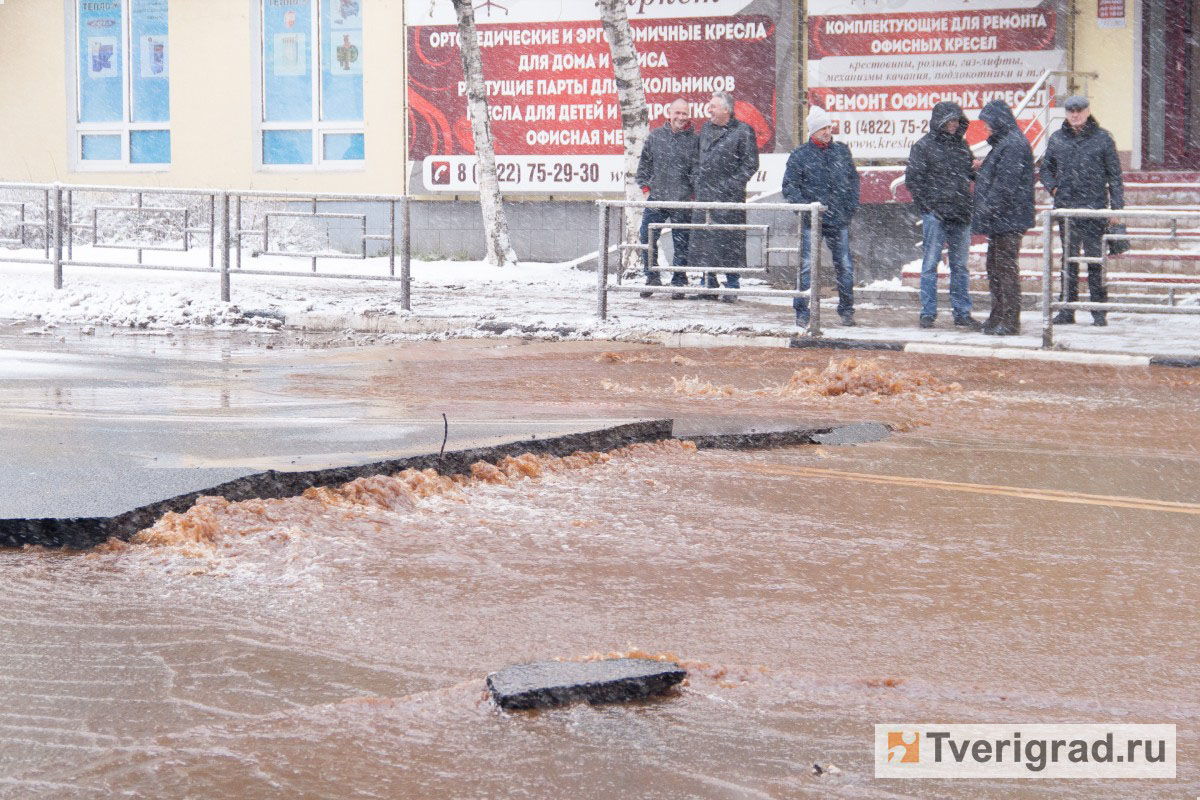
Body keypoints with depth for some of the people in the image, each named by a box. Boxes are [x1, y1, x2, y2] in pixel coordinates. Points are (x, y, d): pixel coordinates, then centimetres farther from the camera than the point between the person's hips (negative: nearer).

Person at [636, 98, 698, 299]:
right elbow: (644, 164, 14)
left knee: (681, 244, 4)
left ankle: (679, 282, 14)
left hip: (683, 202, -2)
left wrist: (694, 193, -2)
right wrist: (645, 187, 7)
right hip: (656, 199, 2)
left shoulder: (694, 140, -1)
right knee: (648, 239, 1)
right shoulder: (655, 136, 6)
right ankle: (652, 278, 14)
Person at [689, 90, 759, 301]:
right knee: (703, 238, 6)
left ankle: (732, 286, 3)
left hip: (729, 197, -6)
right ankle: (709, 284, 14)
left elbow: (750, 164, -7)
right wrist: (697, 180, 14)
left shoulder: (743, 131, -5)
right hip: (704, 195, 6)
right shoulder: (706, 129, 15)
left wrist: (731, 186, -12)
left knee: (729, 240, -5)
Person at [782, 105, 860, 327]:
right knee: (807, 267, -5)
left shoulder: (842, 151, 10)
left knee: (845, 267, 5)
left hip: (840, 220, 3)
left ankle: (847, 310, 16)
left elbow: (853, 181, 17)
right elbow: (789, 188, -1)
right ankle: (802, 313, 1)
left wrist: (851, 208, 5)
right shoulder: (800, 156, 0)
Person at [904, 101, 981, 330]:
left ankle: (962, 313, 15)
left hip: (961, 216, 5)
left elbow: (970, 174, 24)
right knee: (931, 263, -2)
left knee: (960, 265, 9)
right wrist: (928, 206, -9)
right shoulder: (924, 146, -4)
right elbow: (912, 179, -6)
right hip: (935, 214, -5)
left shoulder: (961, 144, 13)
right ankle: (928, 313, 3)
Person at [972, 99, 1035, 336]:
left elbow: (1005, 183, -21)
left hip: (1008, 219, -11)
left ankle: (1009, 322, -6)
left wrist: (987, 210, -20)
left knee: (1006, 268, -8)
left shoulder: (1014, 144, -15)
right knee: (995, 267, 15)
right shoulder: (1004, 142, 18)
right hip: (1001, 221, 11)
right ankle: (998, 317, 22)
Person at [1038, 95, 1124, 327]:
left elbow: (1114, 175, 4)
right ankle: (1067, 309, 11)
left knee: (1095, 259, -3)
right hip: (1066, 208, 3)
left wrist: (1116, 207, -2)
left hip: (1094, 209, -3)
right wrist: (1052, 187, 1)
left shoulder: (1102, 138, 3)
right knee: (1068, 260, 6)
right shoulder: (1057, 139, 11)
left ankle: (1099, 311, 2)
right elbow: (1045, 169, 21)